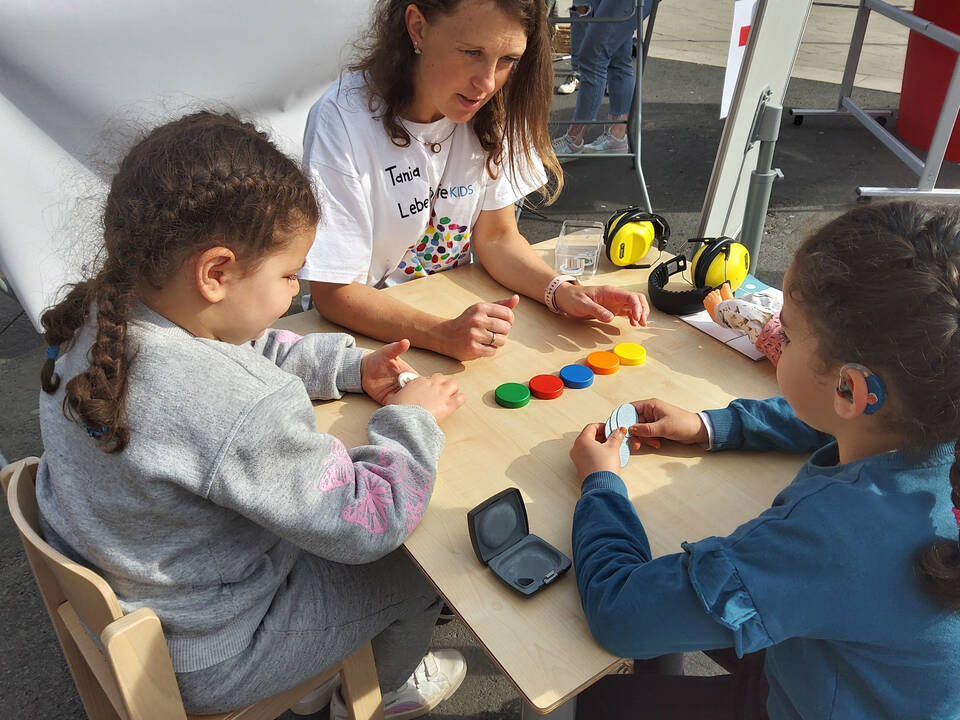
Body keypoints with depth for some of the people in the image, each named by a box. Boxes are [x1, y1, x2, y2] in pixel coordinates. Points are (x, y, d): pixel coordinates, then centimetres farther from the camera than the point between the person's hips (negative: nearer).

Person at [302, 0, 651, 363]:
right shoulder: (342, 121, -21)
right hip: (367, 330, -4)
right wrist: (444, 334, -35)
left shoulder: (491, 112, -5)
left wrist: (563, 291, -18)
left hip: (460, 314, 4)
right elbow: (334, 292, -21)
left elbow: (496, 237, 1)